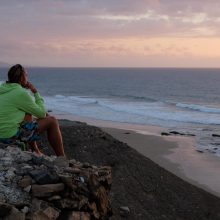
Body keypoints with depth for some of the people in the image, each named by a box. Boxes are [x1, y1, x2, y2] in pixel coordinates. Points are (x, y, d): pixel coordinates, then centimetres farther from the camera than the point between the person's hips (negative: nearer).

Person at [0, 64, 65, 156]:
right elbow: (42, 113, -5)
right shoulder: (21, 93, -14)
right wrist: (36, 92, 3)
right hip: (13, 135, -9)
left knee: (28, 114, 35)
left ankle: (36, 152, 35)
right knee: (52, 121, 1)